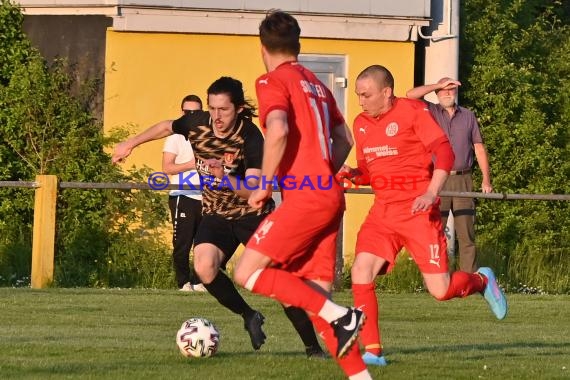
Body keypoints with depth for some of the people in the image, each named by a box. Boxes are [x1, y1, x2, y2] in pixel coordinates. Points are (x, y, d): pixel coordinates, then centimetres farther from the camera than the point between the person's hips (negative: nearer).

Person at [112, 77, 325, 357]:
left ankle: (313, 346, -1)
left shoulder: (250, 137, -23)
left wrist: (226, 179, -47)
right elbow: (167, 127, 12)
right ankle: (249, 317, 1)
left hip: (253, 214, -4)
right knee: (204, 268, -23)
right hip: (217, 214, 4)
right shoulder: (197, 123, -12)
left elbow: (253, 190, -30)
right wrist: (131, 143, 18)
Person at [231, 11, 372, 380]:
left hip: (305, 198, -8)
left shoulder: (272, 81, -4)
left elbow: (278, 130, -21)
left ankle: (339, 316, -15)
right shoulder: (316, 83, 20)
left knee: (247, 273, -7)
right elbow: (344, 138, 25)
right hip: (331, 195, 8)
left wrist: (265, 185, -13)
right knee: (316, 293, 9)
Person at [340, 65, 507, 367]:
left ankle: (482, 281, 28)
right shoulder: (361, 124, 11)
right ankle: (372, 351, -10)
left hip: (418, 211, -5)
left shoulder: (413, 111, -8)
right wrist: (351, 174, -3)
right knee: (360, 271, -17)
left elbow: (444, 152, -14)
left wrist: (431, 194, -26)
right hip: (383, 212, 5)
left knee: (440, 290, -7)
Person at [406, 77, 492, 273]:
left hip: (463, 181, 1)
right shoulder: (431, 112, 9)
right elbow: (410, 95, -8)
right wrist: (438, 85, -5)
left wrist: (486, 179, 3)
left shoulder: (468, 116, 14)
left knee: (466, 234, -1)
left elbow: (479, 148, 12)